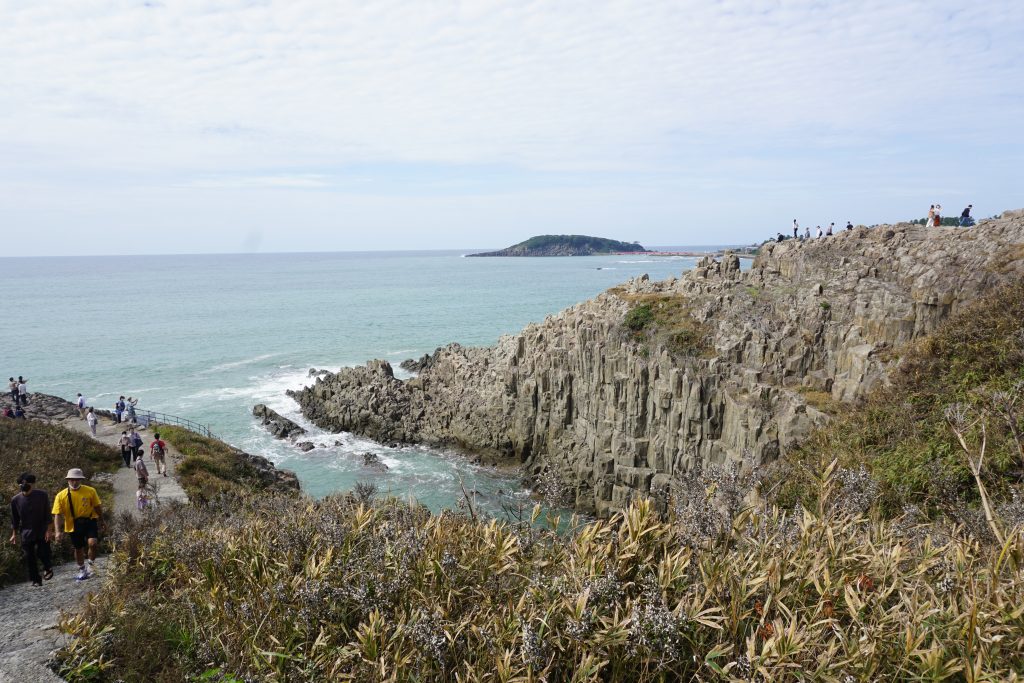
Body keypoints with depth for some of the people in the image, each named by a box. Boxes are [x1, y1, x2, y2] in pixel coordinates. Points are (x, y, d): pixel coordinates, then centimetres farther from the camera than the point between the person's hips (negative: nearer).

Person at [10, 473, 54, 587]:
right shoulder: (15, 500, -6)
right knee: (29, 557, 3)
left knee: (43, 553, -3)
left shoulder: (42, 495, -11)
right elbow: (14, 519, 6)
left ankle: (48, 568, 29)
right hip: (26, 533, 2)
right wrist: (14, 534, 8)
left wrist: (49, 530, -9)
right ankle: (36, 580, 16)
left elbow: (47, 514, -7)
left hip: (42, 532, -2)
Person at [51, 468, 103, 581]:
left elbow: (98, 507, 4)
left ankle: (91, 566, 5)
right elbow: (57, 515, -9)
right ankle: (82, 571, 37)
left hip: (90, 521, -1)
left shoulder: (90, 491, -7)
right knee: (78, 548, 15)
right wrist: (58, 531, -17)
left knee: (93, 543, -21)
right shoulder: (61, 496, -9)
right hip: (74, 525, 1)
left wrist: (101, 523, 12)